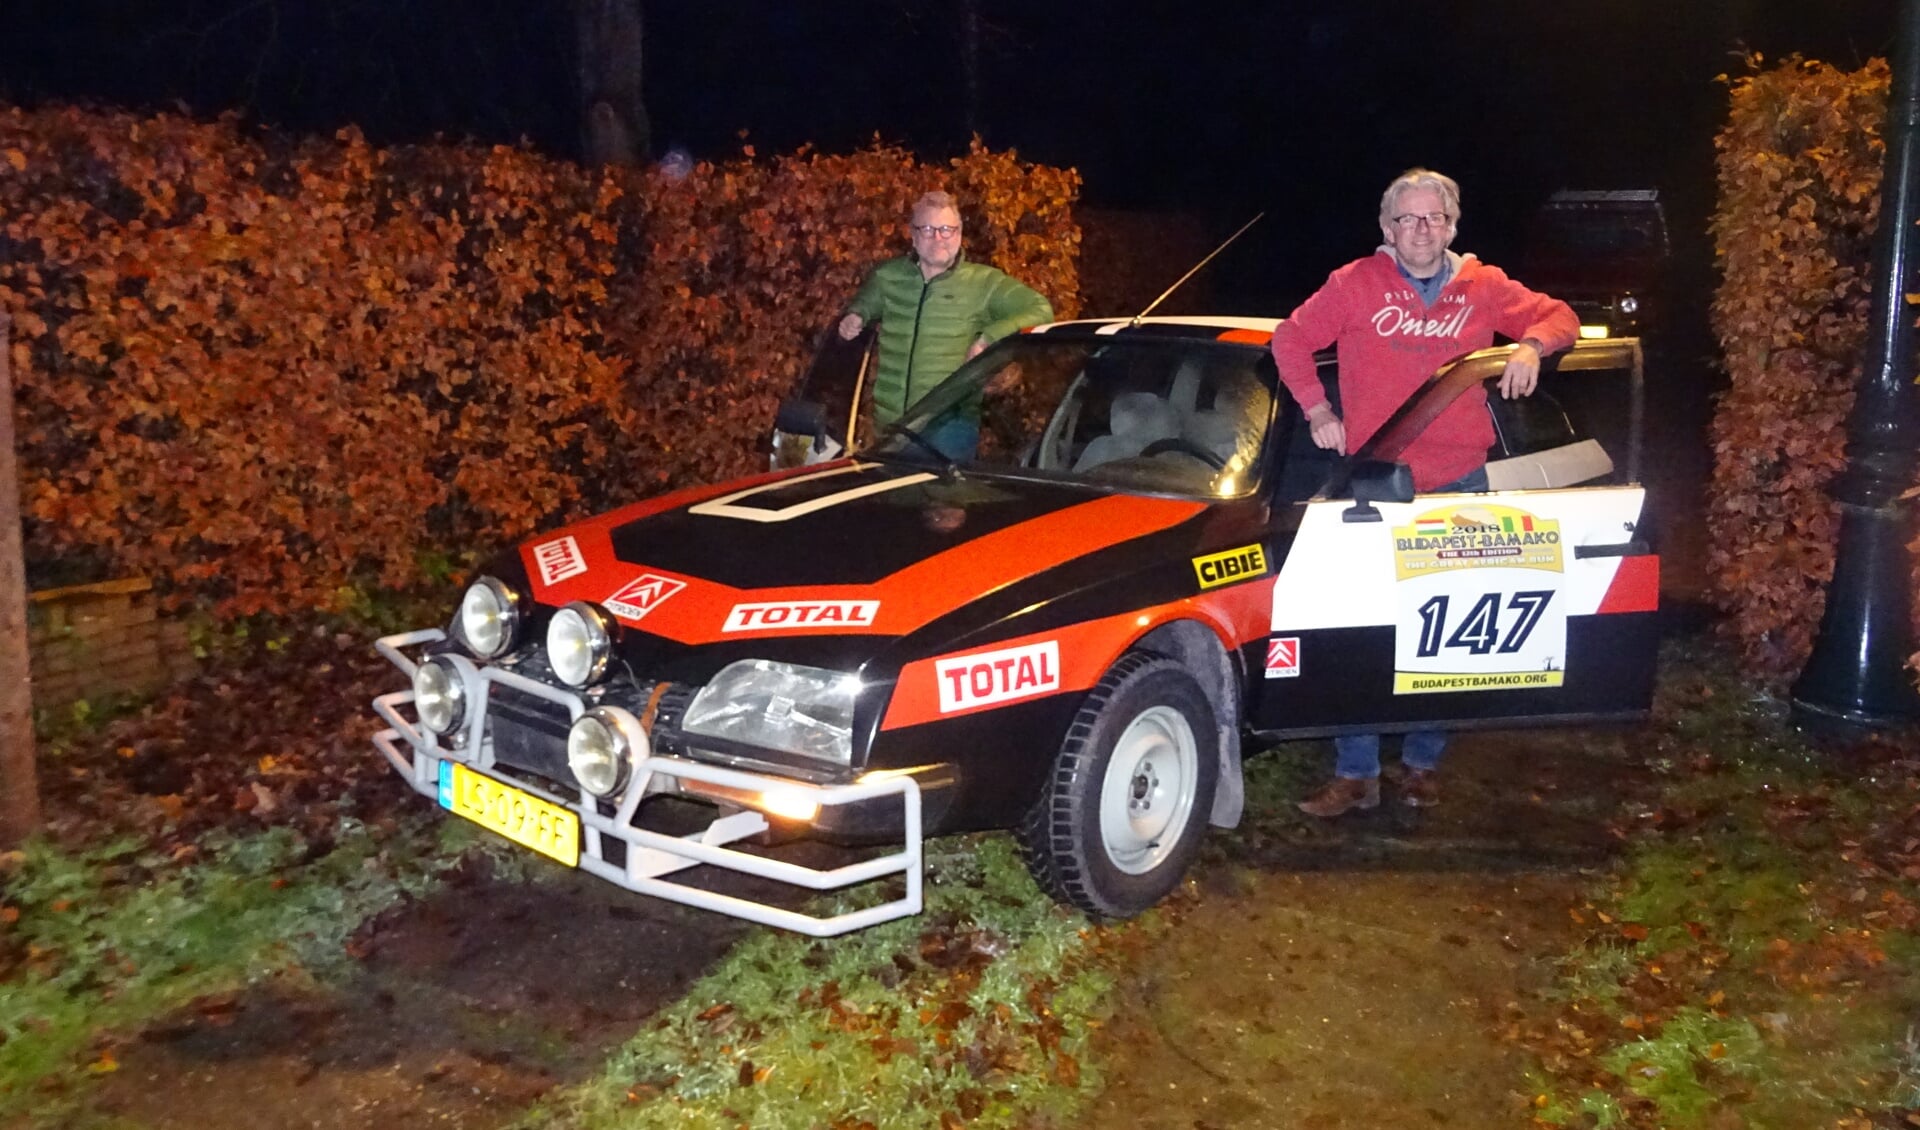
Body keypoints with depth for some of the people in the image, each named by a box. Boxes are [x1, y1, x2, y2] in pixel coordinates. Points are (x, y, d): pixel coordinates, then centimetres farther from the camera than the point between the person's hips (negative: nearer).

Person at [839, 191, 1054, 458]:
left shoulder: (984, 282, 1)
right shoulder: (887, 276, 10)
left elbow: (1040, 310, -2)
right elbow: (864, 302, 30)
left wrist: (989, 337, -14)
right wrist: (855, 316, 6)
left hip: (949, 423, -3)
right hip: (889, 424, 4)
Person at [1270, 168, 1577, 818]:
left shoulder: (1482, 288, 6)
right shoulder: (1357, 284, 0)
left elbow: (1557, 316, 17)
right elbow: (1291, 338, 6)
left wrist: (1532, 346, -5)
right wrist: (1316, 410, -4)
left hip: (1456, 488, 2)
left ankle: (1423, 765, 23)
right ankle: (1355, 775, 6)